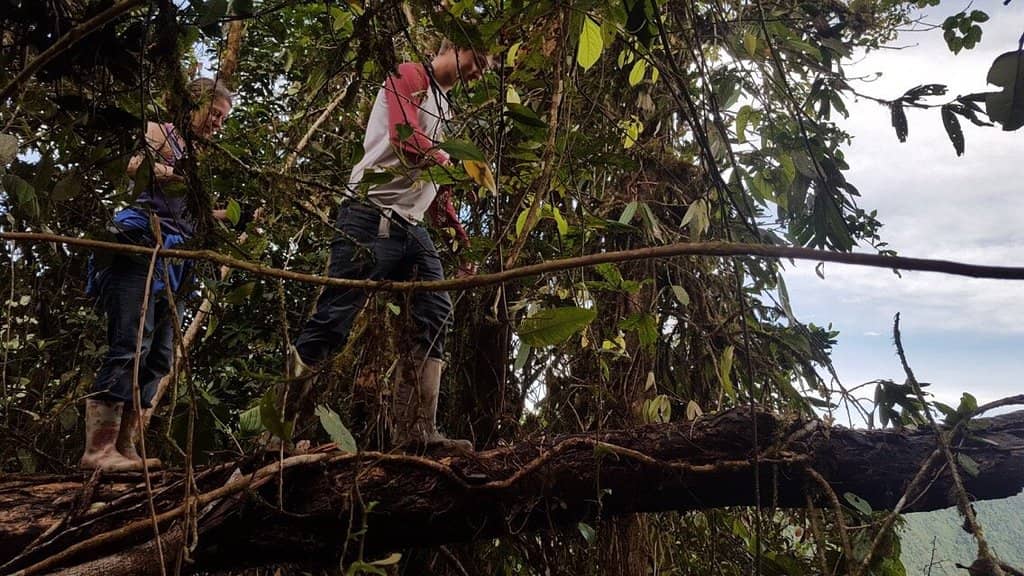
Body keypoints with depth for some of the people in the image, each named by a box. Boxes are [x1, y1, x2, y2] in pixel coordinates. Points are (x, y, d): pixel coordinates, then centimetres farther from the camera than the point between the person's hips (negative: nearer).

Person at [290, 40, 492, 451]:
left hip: (412, 227, 9)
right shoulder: (410, 76, 3)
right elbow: (407, 139, -14)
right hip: (373, 217, -9)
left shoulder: (444, 108, 28)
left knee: (435, 318, -3)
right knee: (334, 318, -10)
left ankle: (416, 432, -4)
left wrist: (458, 232, 17)